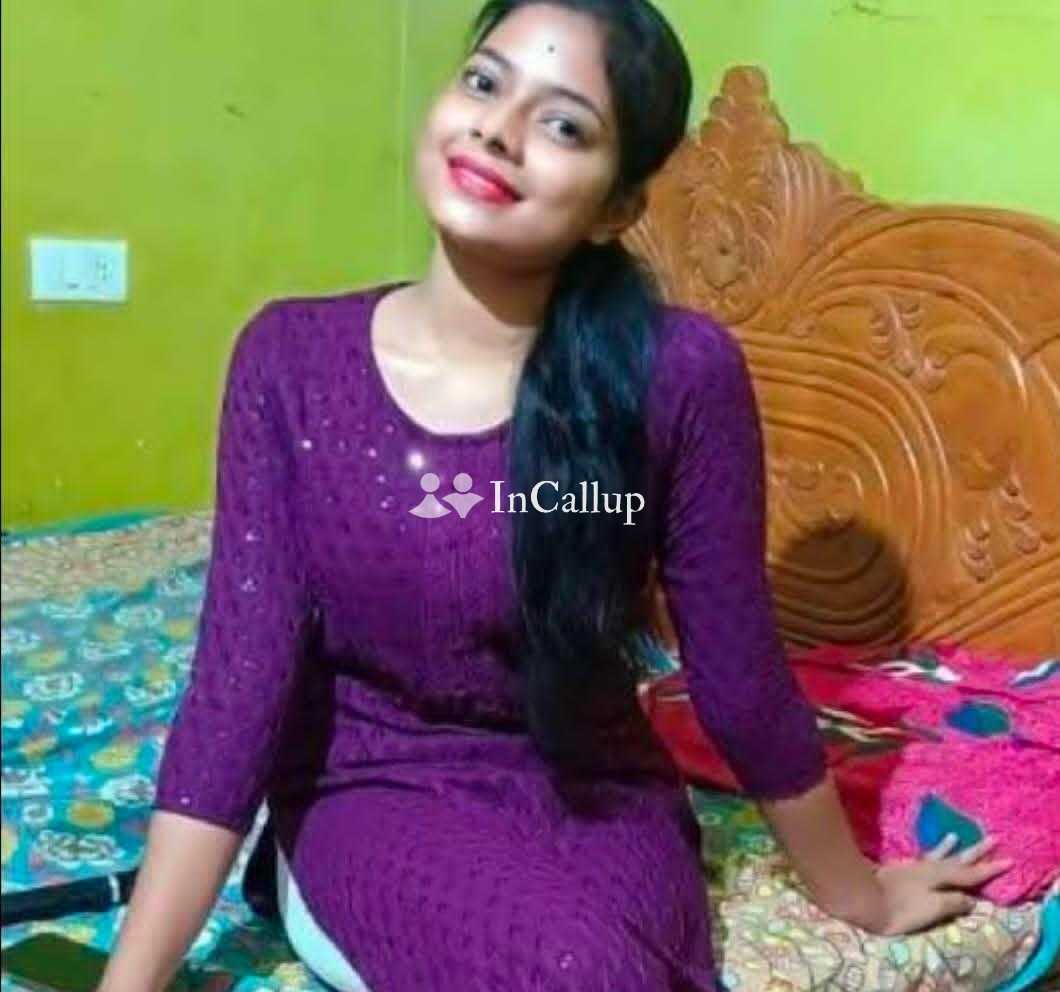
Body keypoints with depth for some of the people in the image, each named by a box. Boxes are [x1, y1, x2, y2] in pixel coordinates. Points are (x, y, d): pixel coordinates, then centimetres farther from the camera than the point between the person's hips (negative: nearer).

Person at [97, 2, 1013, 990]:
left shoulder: (677, 371, -19)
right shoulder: (291, 356, -13)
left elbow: (741, 677, -6)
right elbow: (238, 680, -13)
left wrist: (854, 894, 7)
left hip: (595, 798, 1)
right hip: (370, 791, 0)